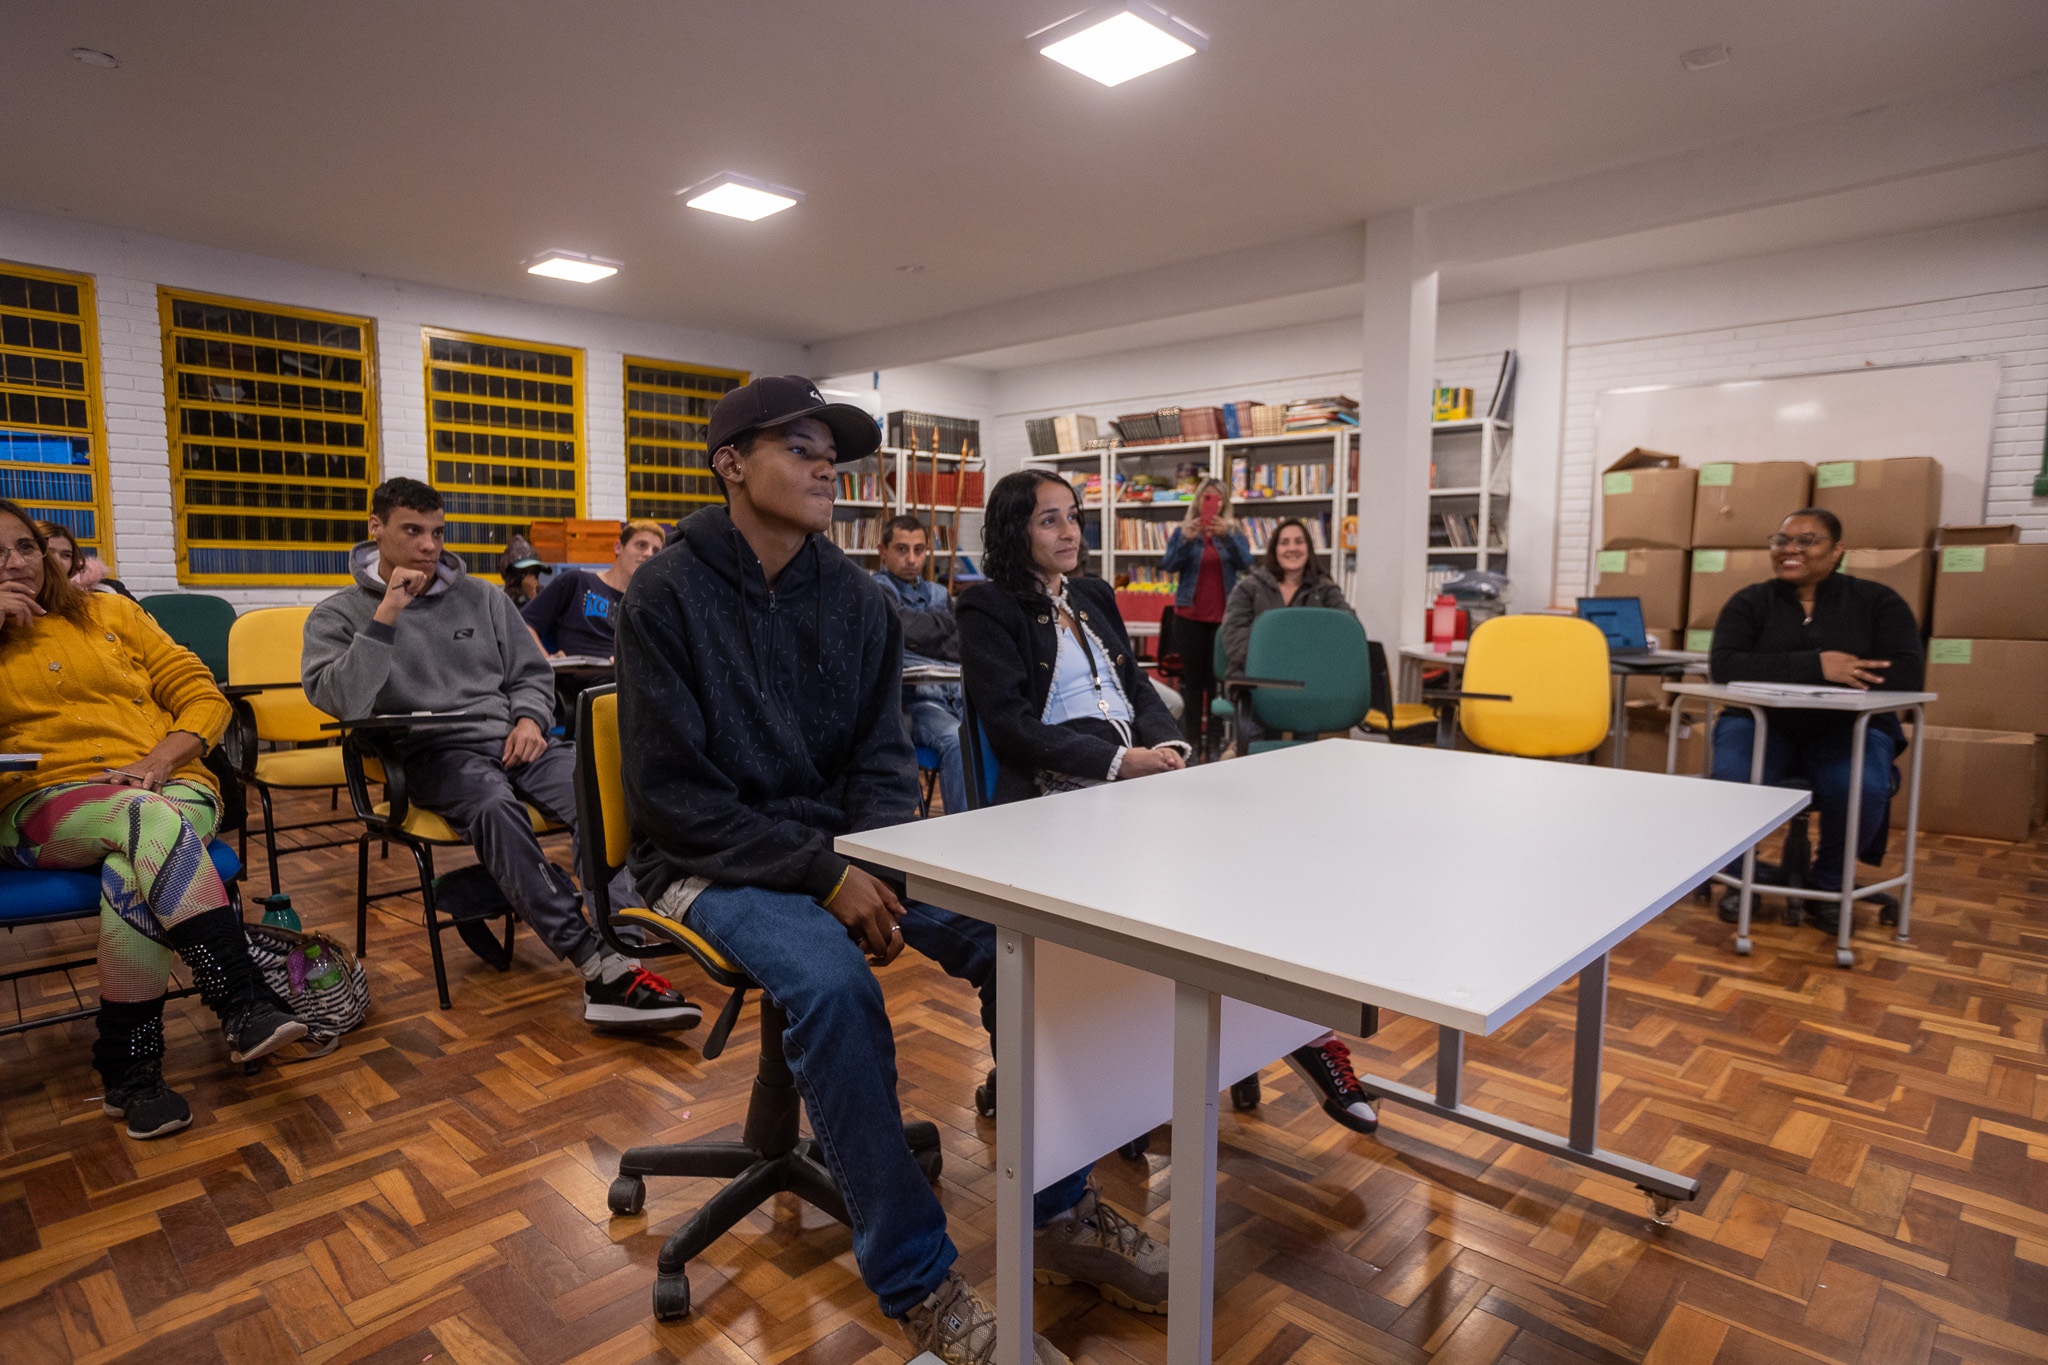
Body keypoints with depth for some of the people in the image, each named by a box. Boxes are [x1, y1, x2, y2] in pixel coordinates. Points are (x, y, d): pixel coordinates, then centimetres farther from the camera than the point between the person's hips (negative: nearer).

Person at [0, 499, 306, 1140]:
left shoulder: (109, 613, 19)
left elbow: (204, 697, 13)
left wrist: (161, 758, -7)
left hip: (168, 787, 1)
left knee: (133, 872, -34)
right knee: (148, 819, -36)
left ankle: (127, 1071, -23)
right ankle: (244, 1004, -40)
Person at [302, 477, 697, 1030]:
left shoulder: (481, 597, 20)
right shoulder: (338, 615, 11)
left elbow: (532, 672, 24)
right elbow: (342, 703, -7)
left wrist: (529, 718, 1)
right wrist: (387, 615, -12)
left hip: (510, 739, 4)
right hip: (431, 752, -4)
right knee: (494, 805, -40)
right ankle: (599, 964, -47)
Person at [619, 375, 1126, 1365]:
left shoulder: (854, 598, 5)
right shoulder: (669, 595, -9)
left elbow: (882, 757, 6)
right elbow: (673, 793, -13)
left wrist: (868, 868, -14)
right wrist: (823, 875, -21)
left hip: (843, 845, 5)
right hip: (713, 865, -4)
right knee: (830, 979, -34)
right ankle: (918, 1284, -17)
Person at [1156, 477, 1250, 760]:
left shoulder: (1233, 532, 8)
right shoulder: (1183, 531, 6)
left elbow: (1245, 562, -9)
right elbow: (1168, 565, -6)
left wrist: (1226, 535, -25)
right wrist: (1186, 540, -22)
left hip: (1224, 615, 0)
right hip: (1190, 614, 0)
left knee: (1219, 678, -3)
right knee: (1192, 678, 2)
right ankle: (1192, 739, 6)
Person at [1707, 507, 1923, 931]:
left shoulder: (1877, 602, 3)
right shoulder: (1750, 603, 2)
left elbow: (1908, 674, -11)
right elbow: (1724, 665, -15)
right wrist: (1814, 666, -26)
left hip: (1846, 728, 0)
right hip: (1762, 723, 0)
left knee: (1861, 787, -31)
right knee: (1733, 780, -31)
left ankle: (1826, 885, -1)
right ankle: (1741, 878, -2)